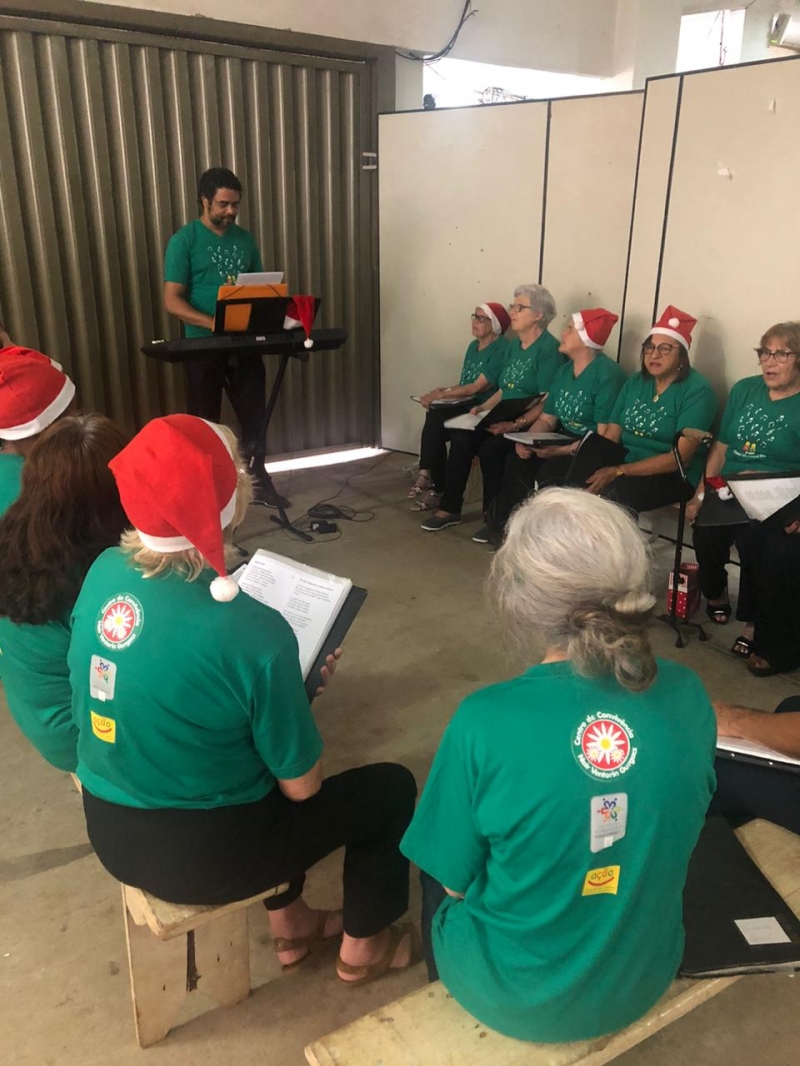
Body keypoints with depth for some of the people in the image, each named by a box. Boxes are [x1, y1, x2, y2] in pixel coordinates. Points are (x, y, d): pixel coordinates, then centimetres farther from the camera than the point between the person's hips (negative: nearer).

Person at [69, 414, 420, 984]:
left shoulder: (104, 572, -10)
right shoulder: (253, 633, -29)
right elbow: (302, 784, -16)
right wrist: (301, 689, 2)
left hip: (111, 832, 7)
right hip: (202, 855, -6)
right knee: (390, 786, 12)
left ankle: (290, 924, 43)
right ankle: (363, 946, 34)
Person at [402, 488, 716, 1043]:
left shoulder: (486, 721, -29)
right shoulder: (688, 695, -17)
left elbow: (454, 877, -13)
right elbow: (668, 835, 1)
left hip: (514, 997, -3)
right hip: (646, 981, 4)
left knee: (437, 867, 26)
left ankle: (447, 996, 50)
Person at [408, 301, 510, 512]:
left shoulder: (501, 349, -11)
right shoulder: (473, 346, 17)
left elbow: (478, 387, -17)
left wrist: (440, 395, -17)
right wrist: (442, 391, -3)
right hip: (466, 407, 7)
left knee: (435, 420, -25)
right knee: (433, 417, -22)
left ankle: (432, 483, -13)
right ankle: (428, 477, -20)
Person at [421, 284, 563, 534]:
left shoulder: (548, 349, -12)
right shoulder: (514, 345, 14)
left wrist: (516, 424, -27)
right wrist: (483, 408, 1)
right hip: (505, 420, 8)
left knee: (489, 448, -29)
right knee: (461, 438, -13)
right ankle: (449, 509, -5)